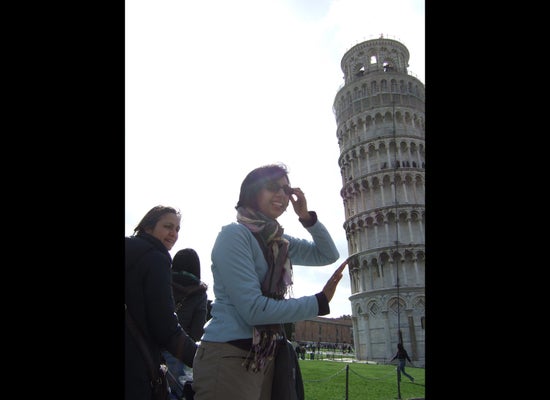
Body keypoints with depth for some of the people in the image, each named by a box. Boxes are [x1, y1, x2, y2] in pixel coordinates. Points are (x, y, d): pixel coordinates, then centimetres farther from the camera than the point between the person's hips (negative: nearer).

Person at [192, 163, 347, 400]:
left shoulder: (279, 241, 9)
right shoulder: (234, 234, -14)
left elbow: (329, 255, 16)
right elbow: (253, 308, -20)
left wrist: (307, 217, 1)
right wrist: (319, 302, -14)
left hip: (265, 359, 8)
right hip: (228, 357, -7)